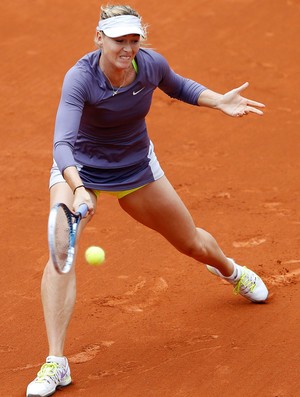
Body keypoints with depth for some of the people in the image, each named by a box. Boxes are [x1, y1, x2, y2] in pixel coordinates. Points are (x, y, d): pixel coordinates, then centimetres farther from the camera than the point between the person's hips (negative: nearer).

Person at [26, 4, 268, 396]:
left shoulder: (152, 64, -20)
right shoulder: (80, 78, -33)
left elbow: (179, 86, 5)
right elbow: (63, 142, -43)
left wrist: (220, 101, -11)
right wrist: (78, 190, -60)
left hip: (136, 168, 4)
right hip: (79, 168, -4)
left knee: (193, 244, 17)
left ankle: (230, 270, 55)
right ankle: (56, 363, -22)